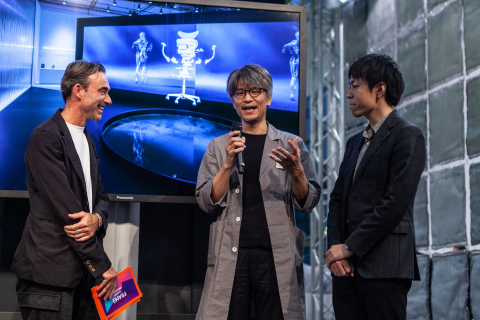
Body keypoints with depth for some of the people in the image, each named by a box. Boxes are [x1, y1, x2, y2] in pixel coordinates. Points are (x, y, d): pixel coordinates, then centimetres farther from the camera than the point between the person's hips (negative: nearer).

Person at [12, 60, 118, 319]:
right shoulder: (46, 138, -11)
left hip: (82, 272, 8)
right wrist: (102, 266, -13)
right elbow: (65, 210, -16)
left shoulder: (86, 140, 18)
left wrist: (97, 218, -8)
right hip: (49, 273, -8)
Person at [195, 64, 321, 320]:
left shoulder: (292, 144, 10)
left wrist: (295, 171, -13)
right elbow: (207, 203, 3)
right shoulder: (218, 146, 12)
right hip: (230, 256, 0)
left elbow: (308, 202, 5)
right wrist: (228, 164, -9)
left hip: (278, 256, 0)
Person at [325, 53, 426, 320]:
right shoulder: (355, 143, 21)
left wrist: (349, 247, -13)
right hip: (347, 267, 7)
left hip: (384, 267, -7)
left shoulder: (407, 135, -4)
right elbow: (337, 198, 17)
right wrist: (335, 246, -1)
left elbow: (396, 202, -14)